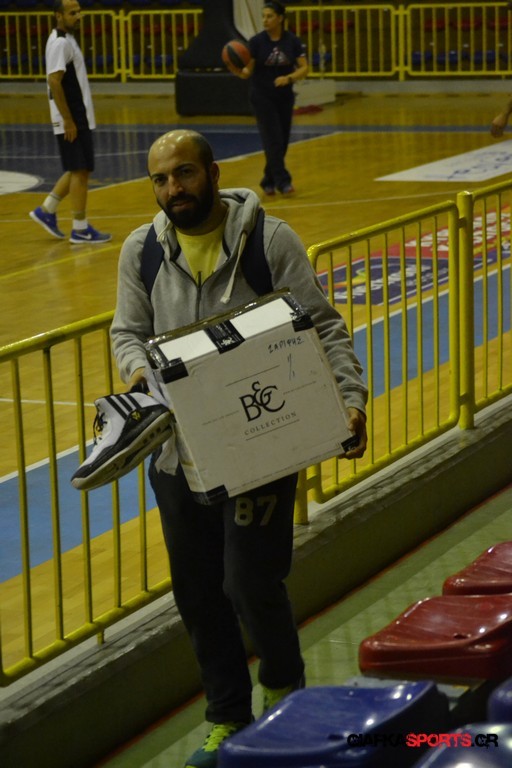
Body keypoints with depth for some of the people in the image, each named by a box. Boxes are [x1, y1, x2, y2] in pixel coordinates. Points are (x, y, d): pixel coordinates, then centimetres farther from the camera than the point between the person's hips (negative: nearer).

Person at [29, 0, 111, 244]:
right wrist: (68, 120, -22)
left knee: (80, 170, 16)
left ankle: (46, 211, 22)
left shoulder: (67, 40, 15)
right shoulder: (60, 43, -16)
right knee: (80, 171, -4)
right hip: (72, 119, -10)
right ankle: (80, 229, 2)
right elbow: (54, 82, -22)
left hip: (80, 118, 10)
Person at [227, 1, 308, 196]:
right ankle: (283, 181, -11)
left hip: (284, 97, 3)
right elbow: (247, 72, -10)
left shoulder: (292, 41, -4)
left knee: (283, 141, 6)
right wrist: (236, 71, -32)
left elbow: (304, 68, -6)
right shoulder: (256, 41, -9)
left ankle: (269, 181, 18)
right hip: (262, 96, -3)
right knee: (273, 140, -10)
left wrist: (288, 78, -24)